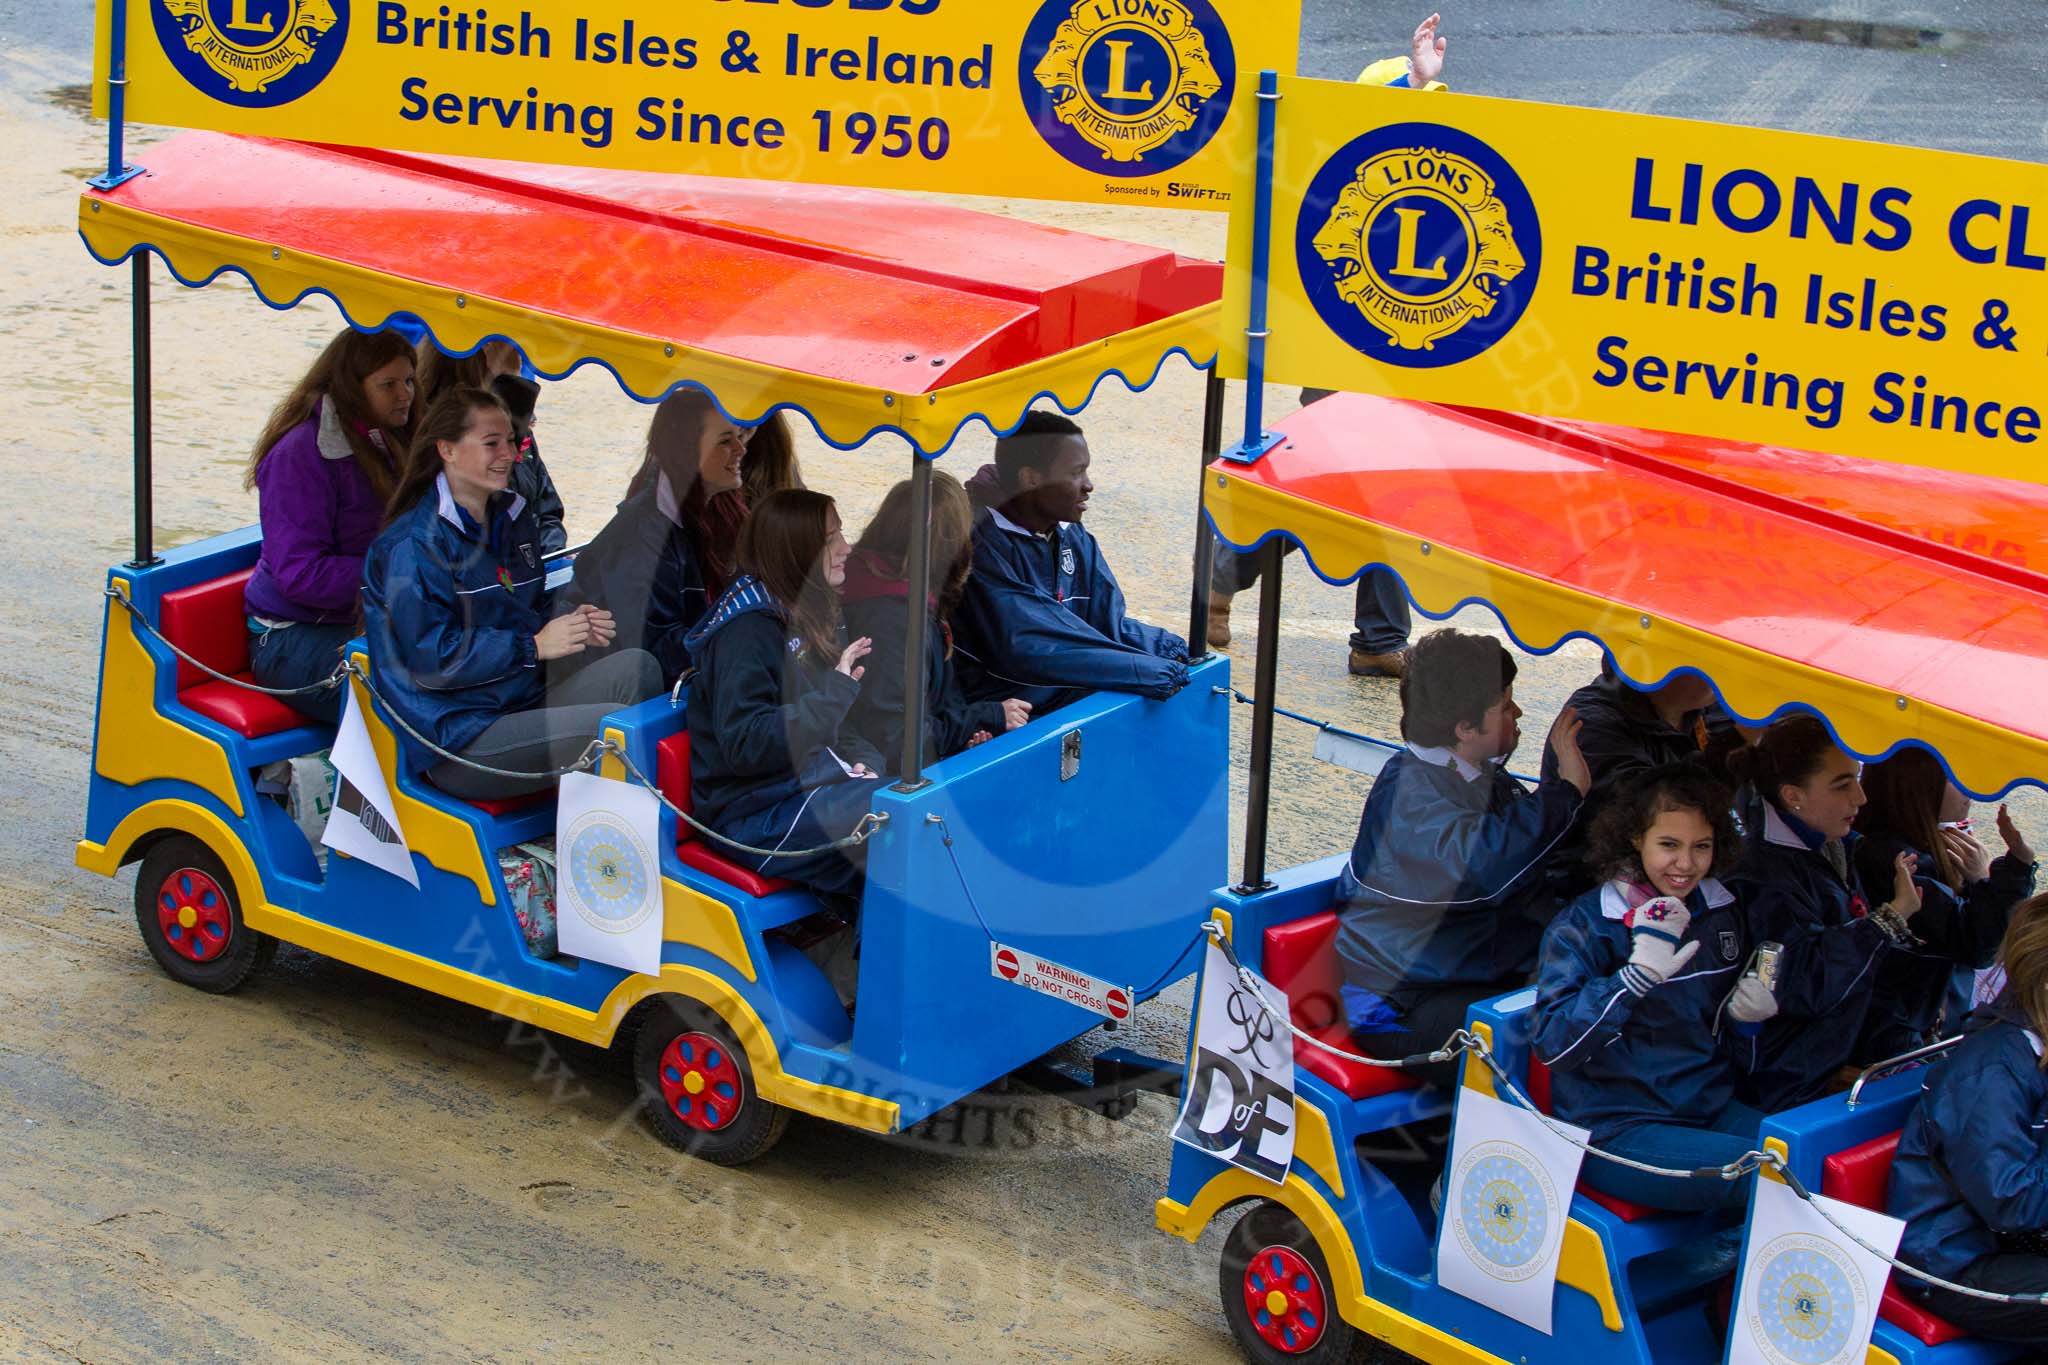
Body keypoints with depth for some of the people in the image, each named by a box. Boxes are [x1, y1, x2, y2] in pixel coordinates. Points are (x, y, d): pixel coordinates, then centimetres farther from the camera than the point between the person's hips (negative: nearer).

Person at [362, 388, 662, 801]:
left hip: (525, 699, 9)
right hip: (457, 741, -9)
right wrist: (534, 646, -19)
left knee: (636, 667, -14)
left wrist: (573, 623, 0)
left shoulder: (512, 516, 16)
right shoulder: (414, 546, -12)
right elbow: (432, 656, -18)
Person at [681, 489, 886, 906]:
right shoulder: (747, 629, -15)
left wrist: (862, 759, 2)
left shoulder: (805, 614, 13)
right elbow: (744, 744, -23)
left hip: (810, 781, 9)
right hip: (758, 815, -9)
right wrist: (835, 691, -25)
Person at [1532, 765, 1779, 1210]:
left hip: (1713, 1112, 6)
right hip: (1615, 1130, -6)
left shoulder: (1723, 915, 11)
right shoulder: (1583, 924, -7)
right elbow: (1551, 1045, -20)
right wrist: (1639, 974, -27)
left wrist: (1747, 1017, -2)